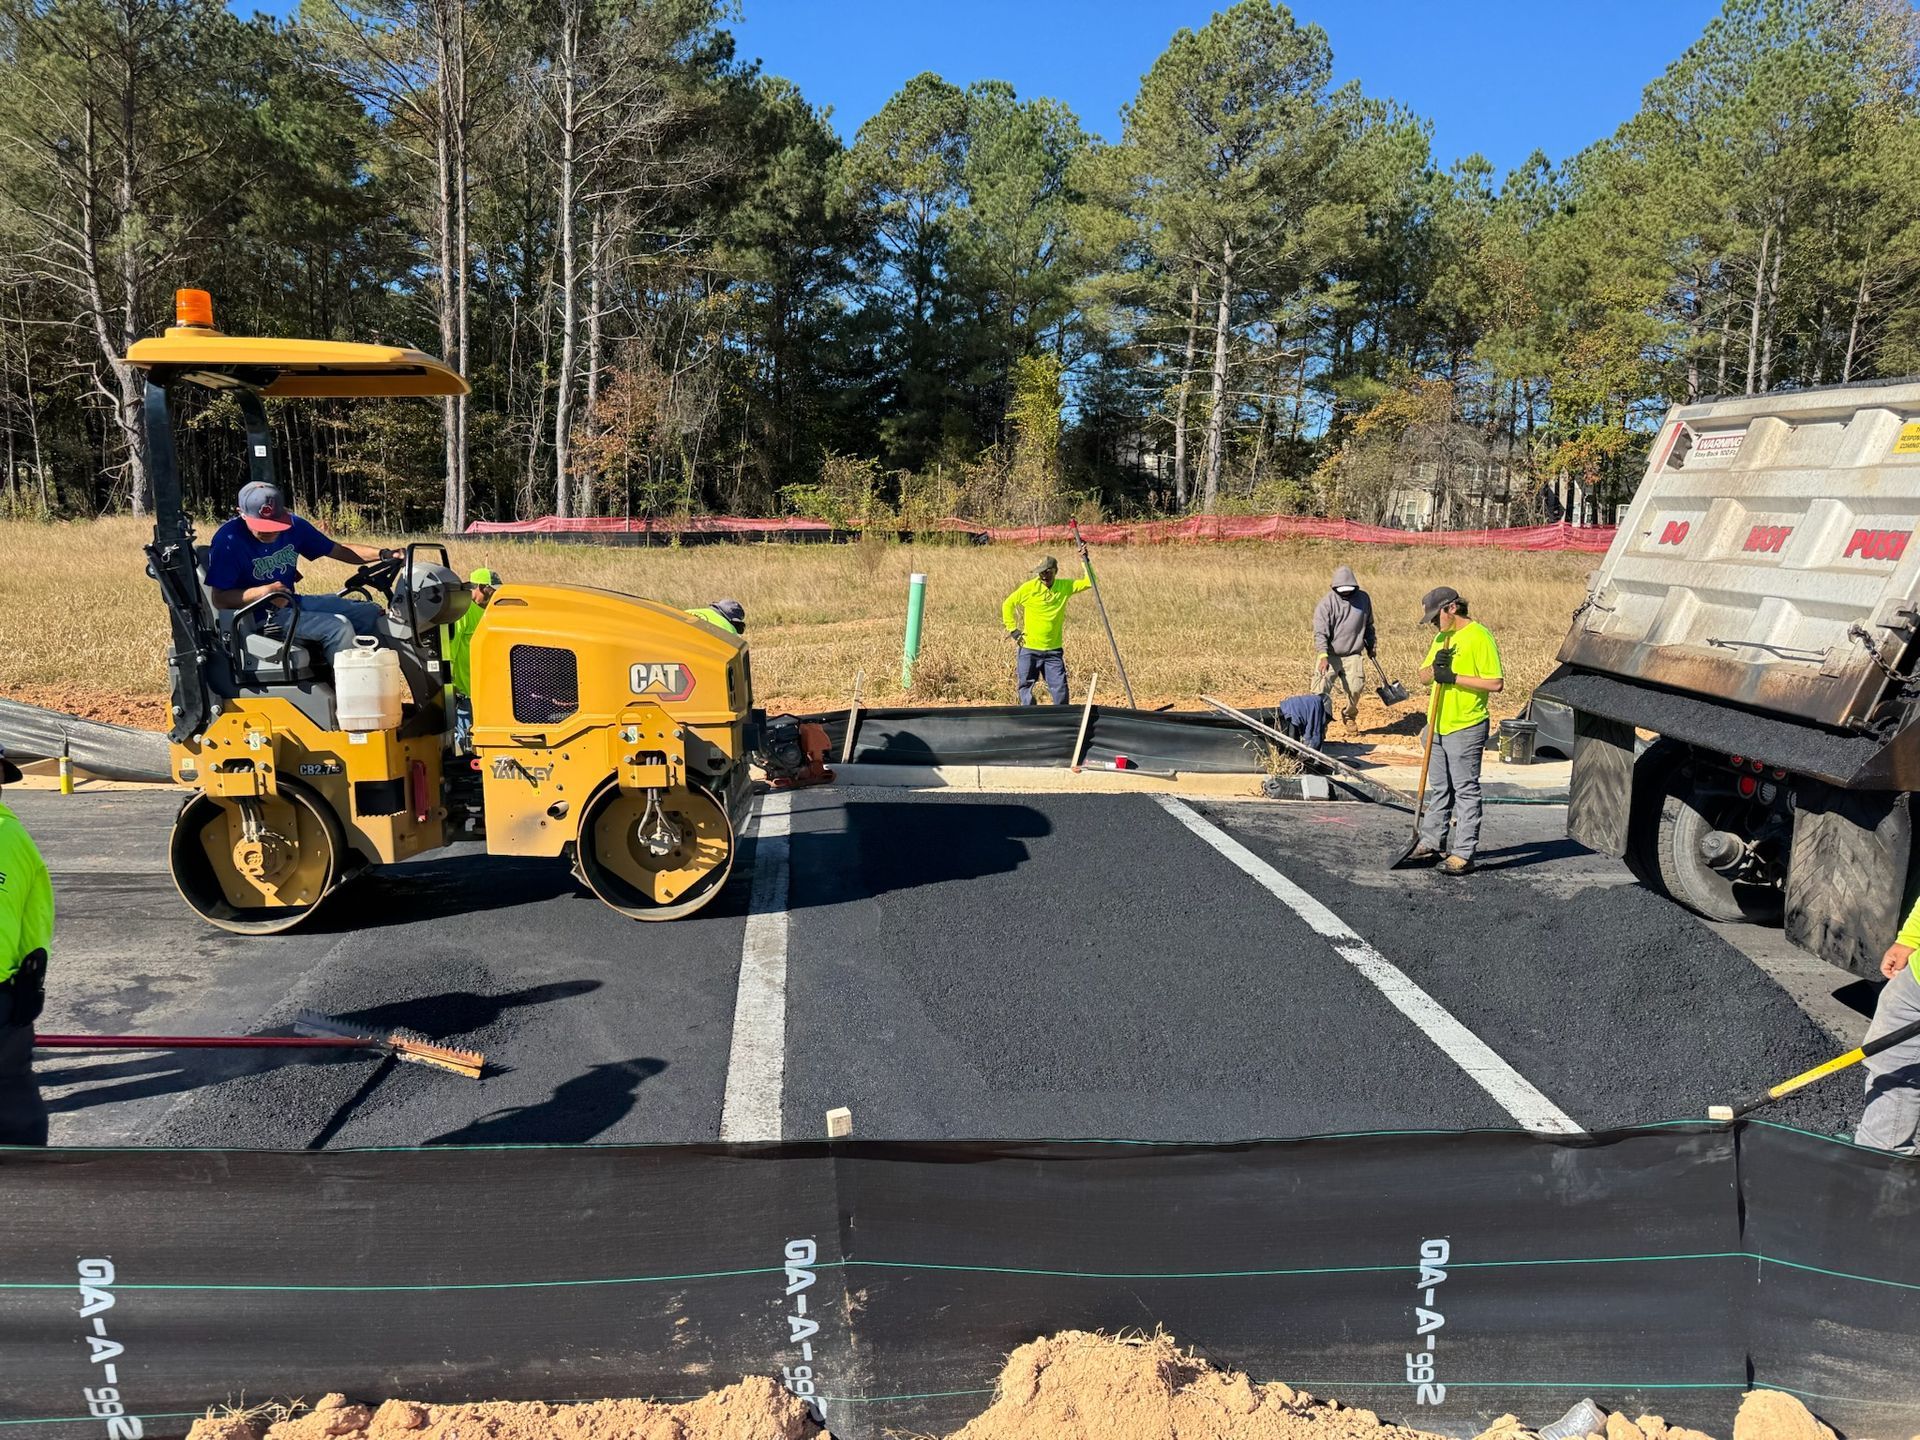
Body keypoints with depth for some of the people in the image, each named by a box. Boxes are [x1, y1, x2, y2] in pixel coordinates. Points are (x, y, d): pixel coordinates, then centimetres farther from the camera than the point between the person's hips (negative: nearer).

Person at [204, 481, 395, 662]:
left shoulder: (293, 525, -2)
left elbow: (339, 551, 5)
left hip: (291, 602, 8)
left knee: (370, 612, 2)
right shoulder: (228, 540, -19)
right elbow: (220, 600, -18)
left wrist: (382, 554, -10)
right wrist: (263, 592, -33)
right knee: (338, 626, -25)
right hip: (260, 616, -8)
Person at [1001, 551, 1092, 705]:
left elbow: (1089, 582, -5)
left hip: (1053, 650, 1)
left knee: (1060, 689, -2)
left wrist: (1084, 560, -14)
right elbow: (1008, 604, 4)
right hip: (1029, 649, -1)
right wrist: (1012, 629, -1)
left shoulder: (1065, 586, -2)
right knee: (1026, 686, 5)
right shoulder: (1029, 588, -8)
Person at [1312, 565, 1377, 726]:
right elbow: (1320, 632, -14)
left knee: (1355, 687, -8)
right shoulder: (1327, 602, -7)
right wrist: (1323, 656, -25)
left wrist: (1370, 646, 26)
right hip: (1330, 655, -2)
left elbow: (1368, 626, 22)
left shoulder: (1363, 598, 6)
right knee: (1322, 689, -13)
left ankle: (1350, 716, 19)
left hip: (1353, 656, 2)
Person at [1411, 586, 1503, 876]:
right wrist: (1434, 667, -8)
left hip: (1466, 728, -8)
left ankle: (1463, 854, 1)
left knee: (1466, 791, -2)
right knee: (1439, 788, 16)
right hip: (1440, 727, 8)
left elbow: (1496, 683, -19)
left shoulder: (1479, 636, -14)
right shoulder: (1442, 637, 13)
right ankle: (1432, 843, 26)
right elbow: (1423, 675, 13)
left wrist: (1454, 678, -21)